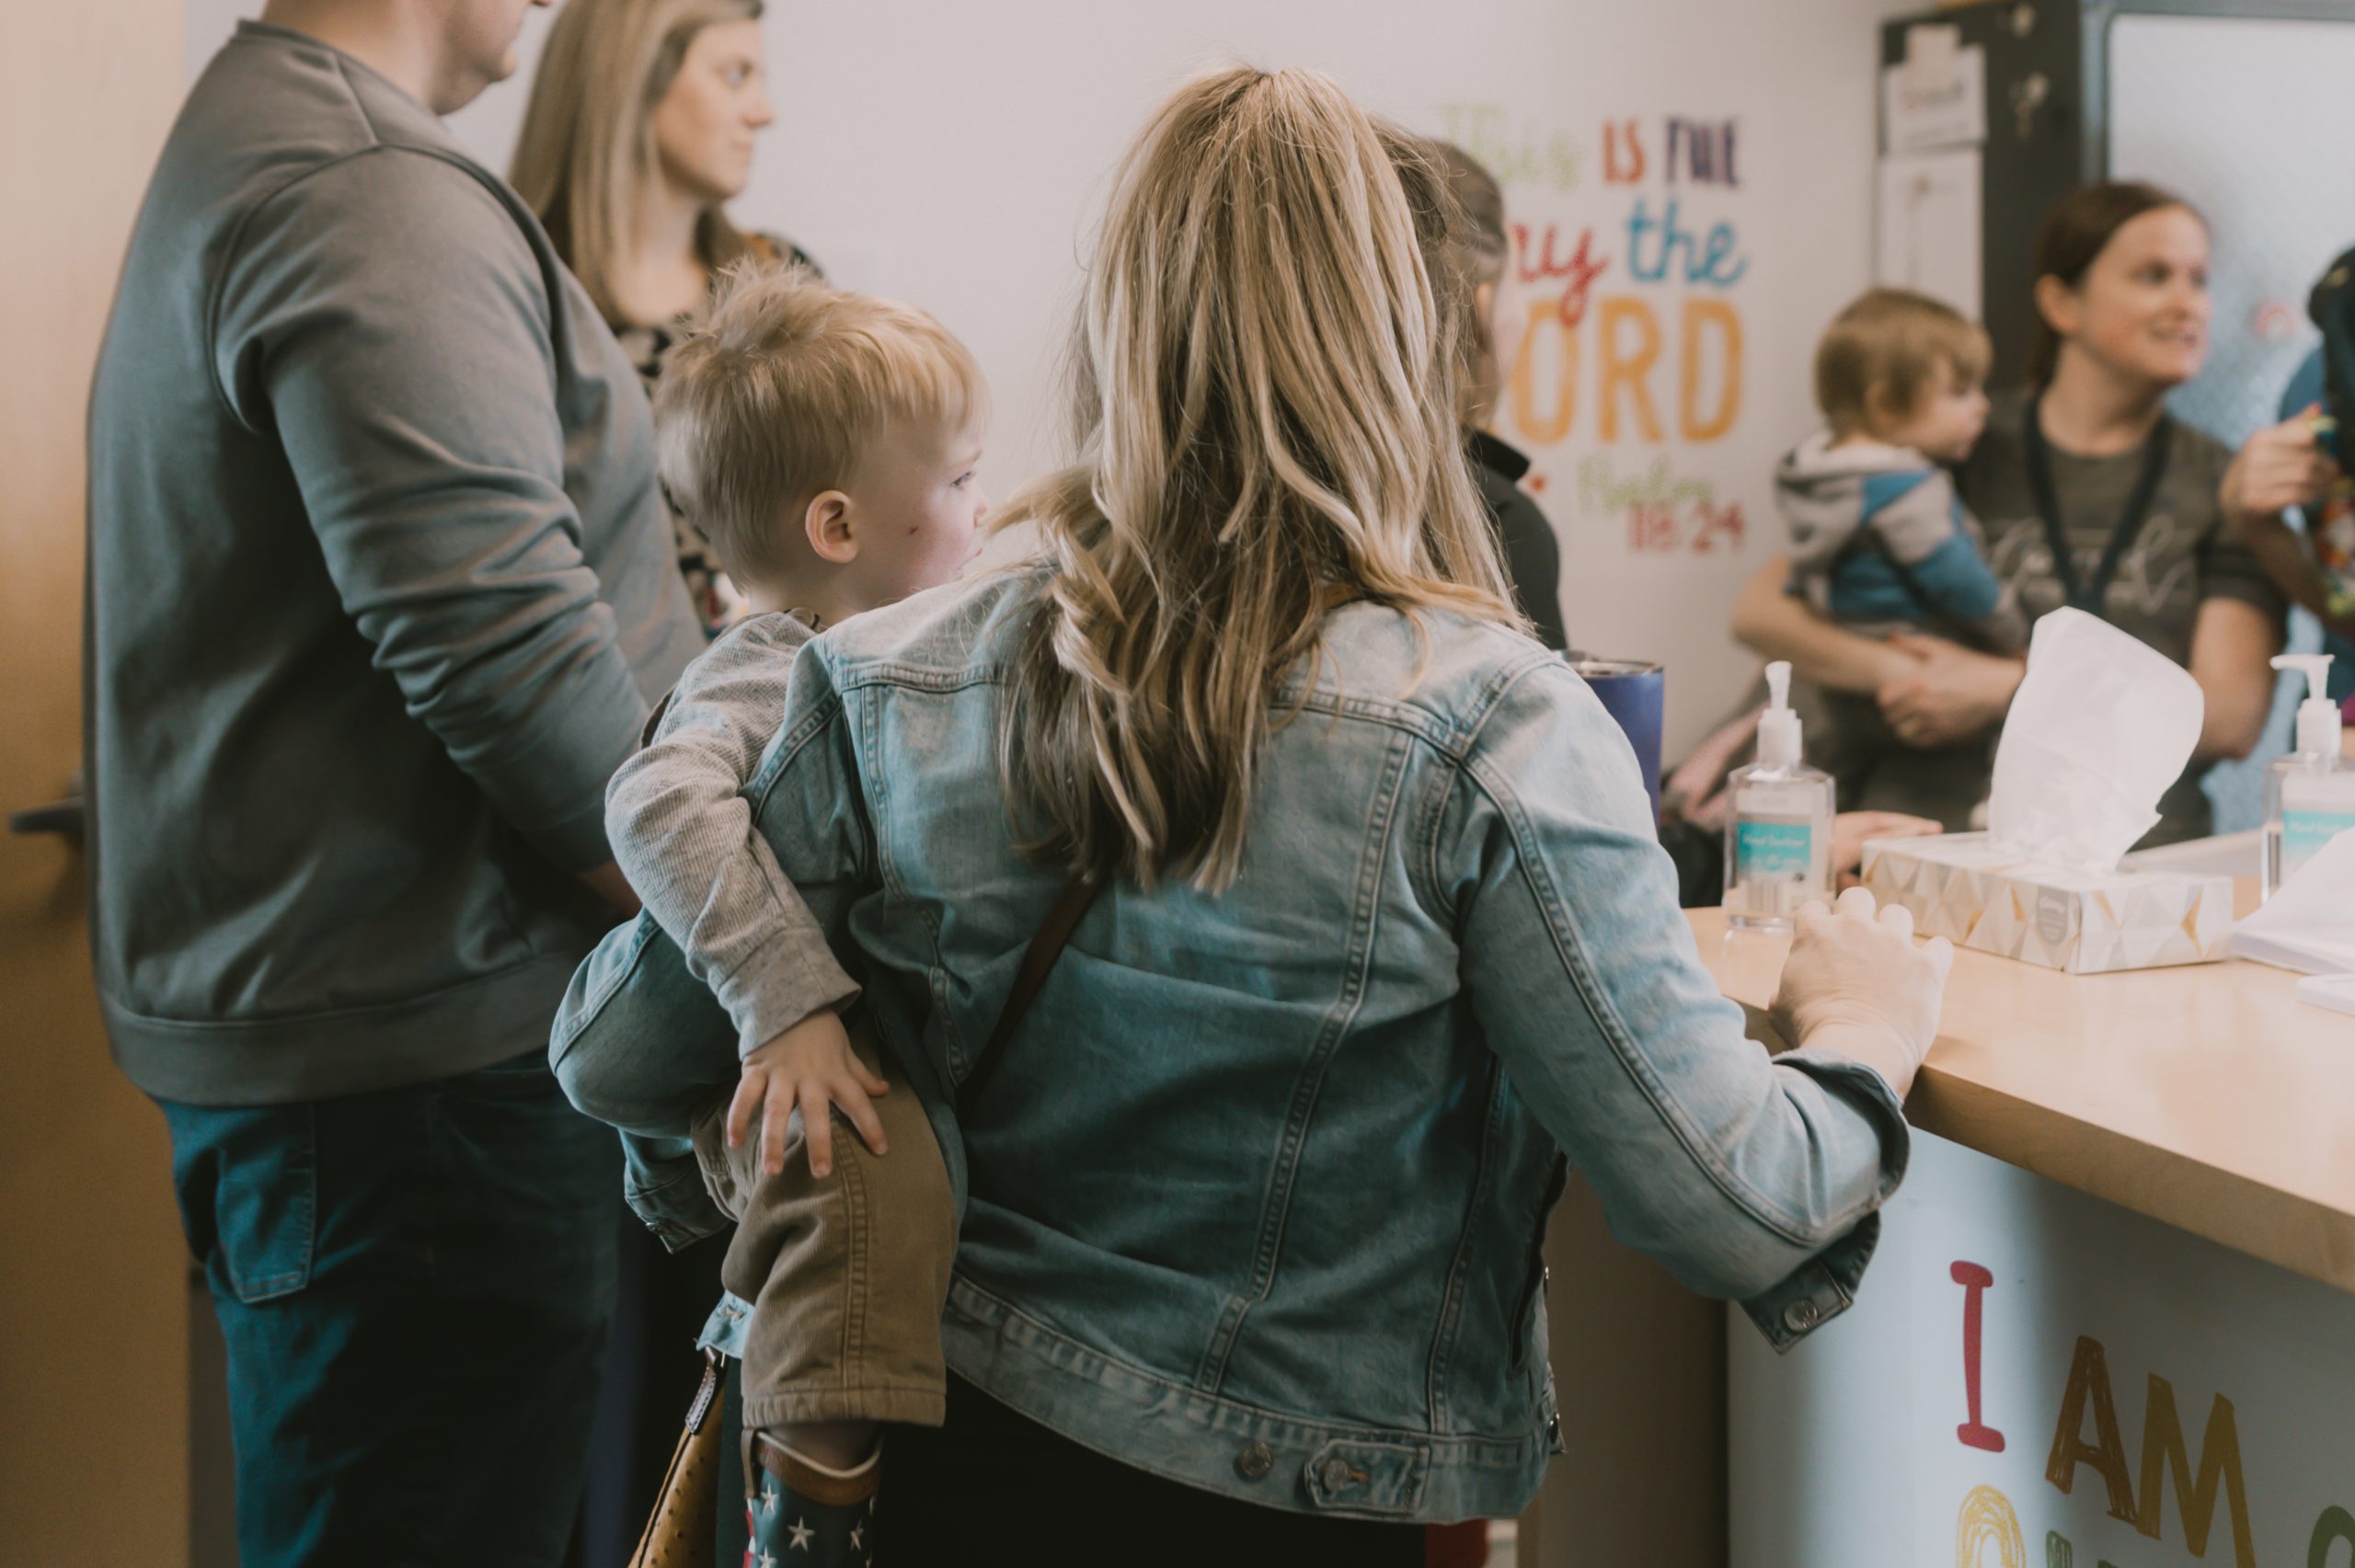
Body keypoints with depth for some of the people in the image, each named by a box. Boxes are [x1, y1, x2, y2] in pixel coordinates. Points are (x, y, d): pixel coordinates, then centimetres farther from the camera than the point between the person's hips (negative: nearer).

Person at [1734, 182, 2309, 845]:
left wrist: (2009, 688, -7)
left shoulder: (2227, 486, 12)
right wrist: (1896, 672, -12)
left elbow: (2233, 719, 0)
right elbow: (1760, 611, 8)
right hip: (1931, 823, 0)